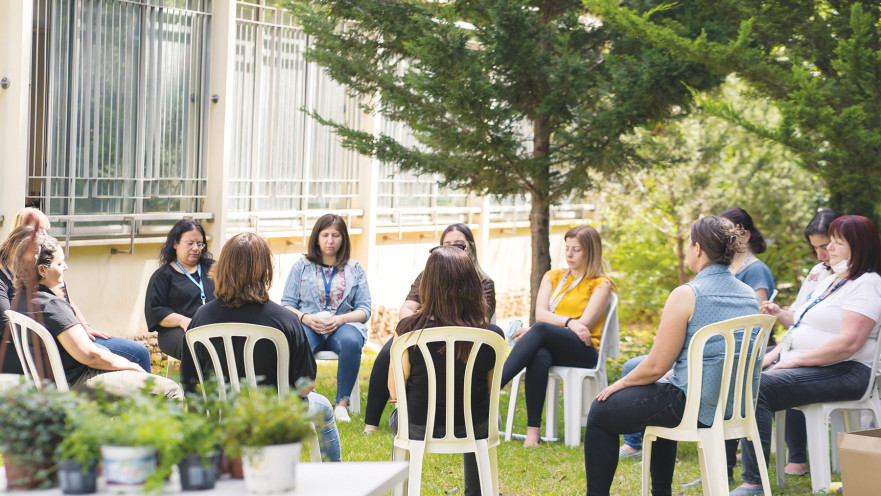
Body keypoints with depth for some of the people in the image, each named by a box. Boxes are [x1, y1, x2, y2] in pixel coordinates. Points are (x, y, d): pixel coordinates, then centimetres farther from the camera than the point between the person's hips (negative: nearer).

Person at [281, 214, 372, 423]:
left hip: (343, 325, 0)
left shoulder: (354, 269, 15)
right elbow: (287, 305, 10)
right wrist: (305, 318, -12)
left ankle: (342, 402, -28)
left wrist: (341, 319, -12)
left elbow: (364, 310, 8)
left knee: (351, 342, -38)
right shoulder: (301, 267, 16)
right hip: (308, 325, 0)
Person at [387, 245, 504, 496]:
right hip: (473, 431, 1)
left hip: (420, 429, -1)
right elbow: (491, 391, -3)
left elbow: (395, 391, -9)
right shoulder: (492, 336, -16)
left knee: (397, 417, 36)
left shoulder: (408, 330, -19)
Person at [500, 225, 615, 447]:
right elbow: (540, 313, 6)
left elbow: (584, 324, -5)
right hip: (549, 346, 3)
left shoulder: (601, 284, 8)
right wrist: (569, 322, -15)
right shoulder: (552, 277, 22)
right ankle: (532, 430, -41)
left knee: (540, 329, -36)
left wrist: (533, 331, -9)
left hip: (583, 350, -3)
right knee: (539, 357, -38)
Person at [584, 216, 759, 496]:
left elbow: (656, 366, -15)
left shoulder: (687, 295, -17)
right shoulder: (749, 295, 6)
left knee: (600, 412, 11)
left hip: (695, 407, -8)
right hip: (736, 403, 8)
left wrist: (621, 383, 3)